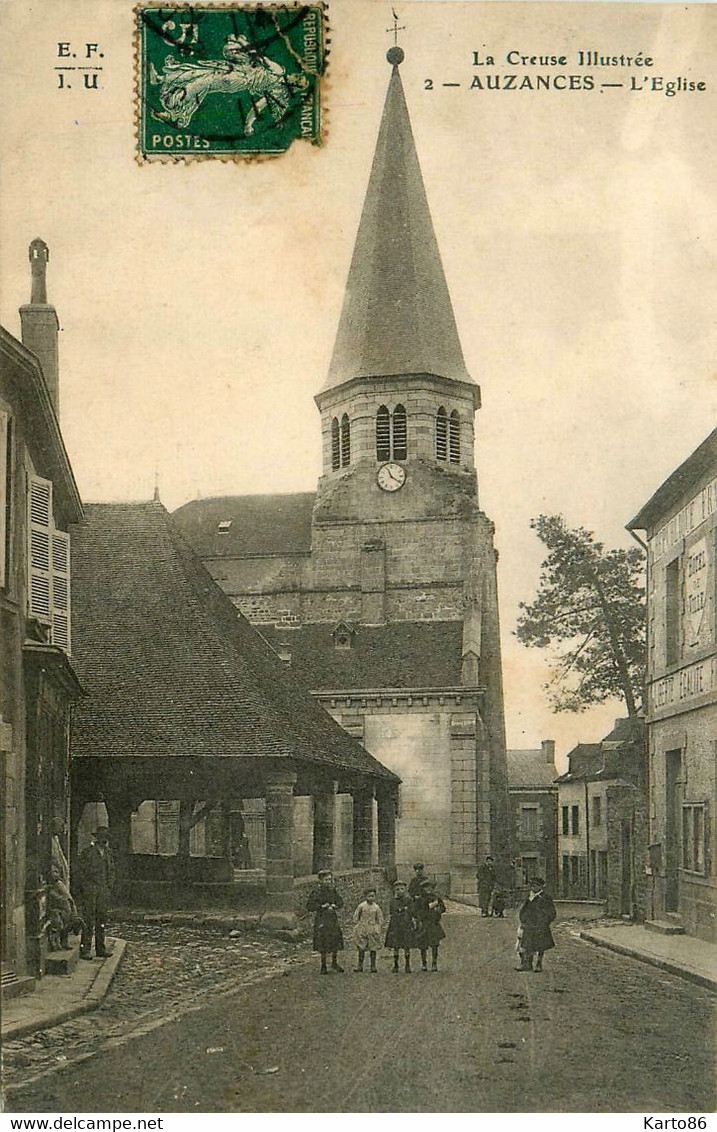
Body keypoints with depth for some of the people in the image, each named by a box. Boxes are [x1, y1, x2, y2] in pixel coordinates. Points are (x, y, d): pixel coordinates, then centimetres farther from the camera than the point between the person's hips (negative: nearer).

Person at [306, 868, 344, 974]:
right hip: (321, 919, -5)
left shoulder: (332, 890, 5)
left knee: (336, 941, 7)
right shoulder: (316, 892, -12)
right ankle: (323, 966, 14)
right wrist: (322, 906, -19)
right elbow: (309, 906, -14)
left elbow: (340, 902, 14)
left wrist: (335, 905, -7)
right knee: (323, 944, 1)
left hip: (333, 918, 5)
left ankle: (335, 963, 23)